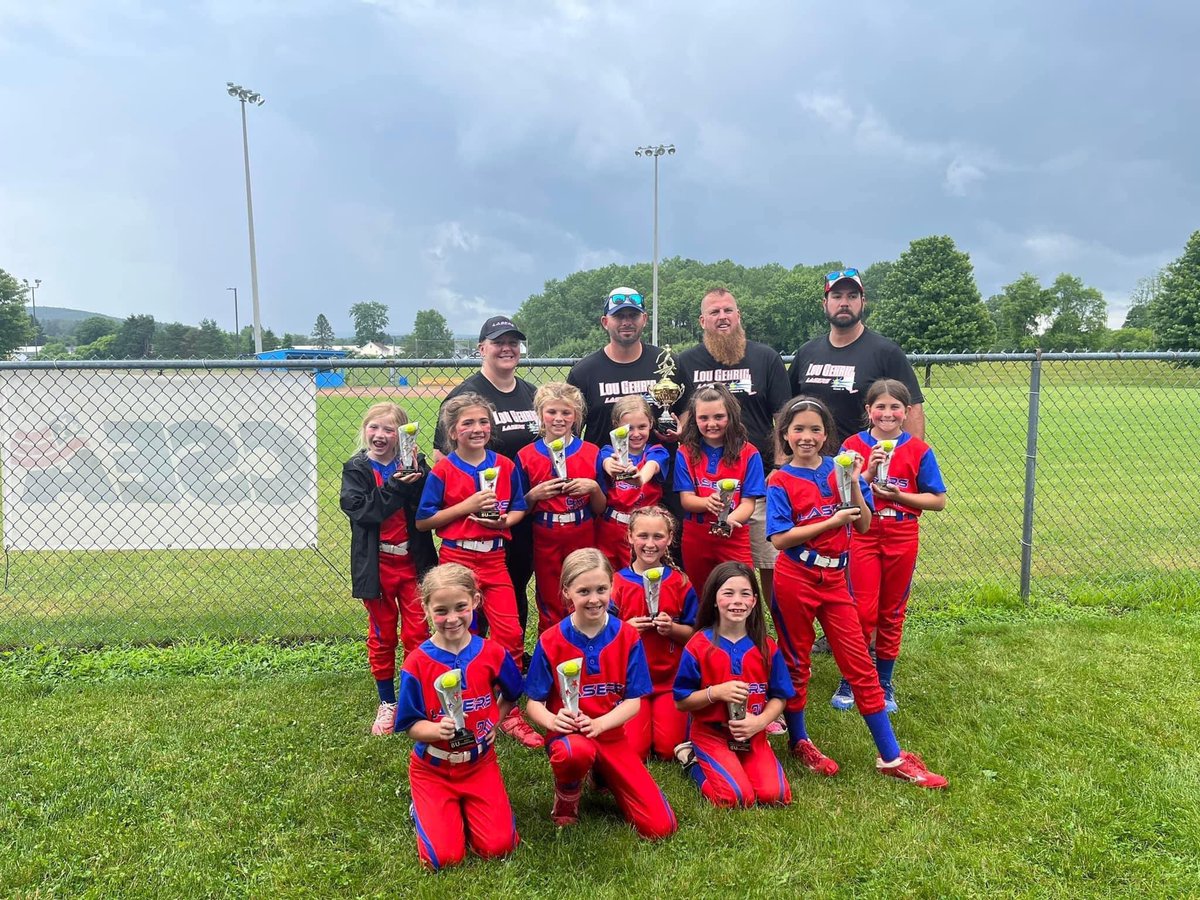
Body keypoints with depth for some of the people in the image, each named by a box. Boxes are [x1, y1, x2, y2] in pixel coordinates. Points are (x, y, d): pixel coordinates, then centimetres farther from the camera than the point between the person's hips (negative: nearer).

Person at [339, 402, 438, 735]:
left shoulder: (411, 466, -2)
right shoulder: (356, 469, -4)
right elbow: (359, 508, -20)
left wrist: (418, 479, -26)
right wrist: (396, 486, -27)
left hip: (413, 561, 1)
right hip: (376, 565, 0)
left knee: (417, 633, 5)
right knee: (382, 635, 13)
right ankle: (387, 702, 28)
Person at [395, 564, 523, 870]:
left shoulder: (491, 653, -9)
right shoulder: (417, 663, -16)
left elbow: (512, 694, 12)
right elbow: (411, 725, -10)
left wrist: (494, 721, -3)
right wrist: (437, 730, -30)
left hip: (480, 764, 2)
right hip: (432, 769, -2)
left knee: (498, 847, -10)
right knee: (445, 857, -13)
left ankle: (465, 807, 20)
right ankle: (423, 808, 18)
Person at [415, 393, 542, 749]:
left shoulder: (504, 465, 3)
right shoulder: (443, 470, -6)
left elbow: (519, 508, 11)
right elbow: (422, 521, -6)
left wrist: (504, 520, -11)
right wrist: (466, 506, -15)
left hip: (495, 559, 3)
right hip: (457, 559, -2)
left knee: (511, 634, -3)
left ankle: (509, 711, 14)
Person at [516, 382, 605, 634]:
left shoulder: (591, 453, 0)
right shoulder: (526, 456, -1)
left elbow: (600, 508, 4)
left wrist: (593, 488, -14)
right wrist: (535, 495, -14)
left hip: (583, 538, 0)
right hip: (545, 542, 0)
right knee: (550, 610, 10)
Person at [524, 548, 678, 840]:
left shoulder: (628, 637, -4)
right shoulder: (550, 642, -8)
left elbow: (633, 701, -4)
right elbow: (534, 702, -3)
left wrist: (599, 724, -22)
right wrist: (551, 720, -26)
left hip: (611, 734, 3)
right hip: (567, 732, -2)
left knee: (661, 827, -8)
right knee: (575, 752, -42)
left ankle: (603, 775, 20)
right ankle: (565, 800, -3)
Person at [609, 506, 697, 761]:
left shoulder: (680, 582, -2)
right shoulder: (618, 582, -5)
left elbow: (693, 633, 3)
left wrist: (672, 628, -16)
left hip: (670, 677, 1)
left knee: (669, 748, -8)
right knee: (634, 750, -10)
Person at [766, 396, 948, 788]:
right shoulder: (781, 481, -6)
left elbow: (863, 525, 1)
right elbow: (779, 538, -16)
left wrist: (854, 483, -13)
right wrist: (832, 521, -19)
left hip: (834, 578, 3)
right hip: (794, 580, -3)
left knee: (861, 666, 6)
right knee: (796, 665, 10)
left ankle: (890, 757, 14)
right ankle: (799, 742, 29)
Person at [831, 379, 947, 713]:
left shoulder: (918, 450, -2)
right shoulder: (853, 445, -2)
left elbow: (938, 500, -2)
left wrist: (899, 495, -16)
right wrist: (869, 473, -20)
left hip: (902, 539, 1)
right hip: (863, 537, -1)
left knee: (892, 613, 11)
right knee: (863, 612, -3)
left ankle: (884, 683, 25)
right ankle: (849, 680, 14)